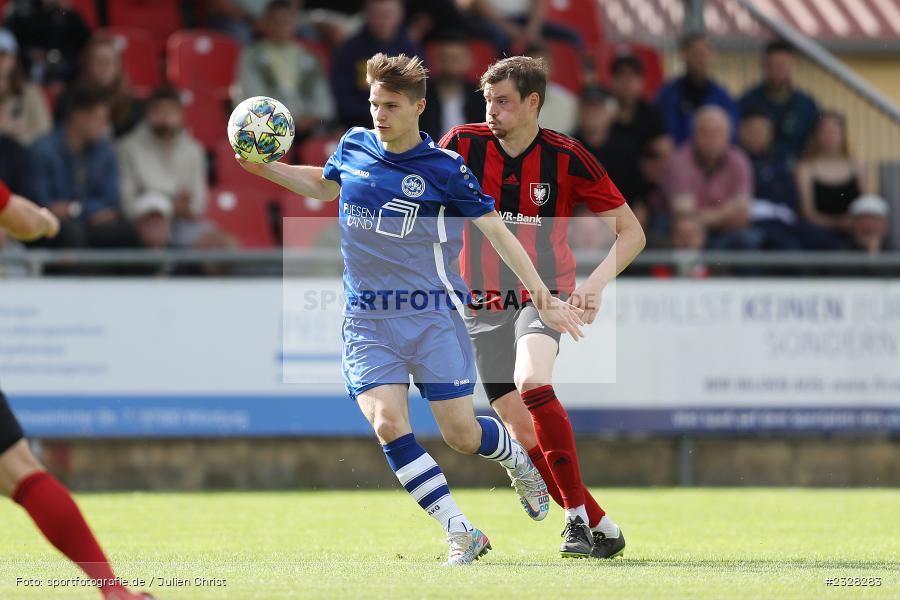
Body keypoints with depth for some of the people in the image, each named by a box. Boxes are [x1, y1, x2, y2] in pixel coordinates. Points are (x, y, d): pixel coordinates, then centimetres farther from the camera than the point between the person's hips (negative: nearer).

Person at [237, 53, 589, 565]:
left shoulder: (444, 168, -7)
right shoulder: (354, 147, 6)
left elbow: (496, 229, -2)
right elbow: (323, 185, 28)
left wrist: (542, 295, -6)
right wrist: (263, 168, 14)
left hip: (431, 315, -3)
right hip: (367, 321, 3)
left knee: (462, 435, -3)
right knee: (388, 423, -19)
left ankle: (516, 457, 35)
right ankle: (463, 536, -13)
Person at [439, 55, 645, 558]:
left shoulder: (566, 157, -8)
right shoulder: (463, 145, -4)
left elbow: (632, 232, -2)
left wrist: (596, 283, -18)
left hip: (545, 295, -3)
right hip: (484, 307, 3)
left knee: (532, 381, -32)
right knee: (522, 428, -2)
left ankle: (577, 513, -28)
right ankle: (601, 528, 10)